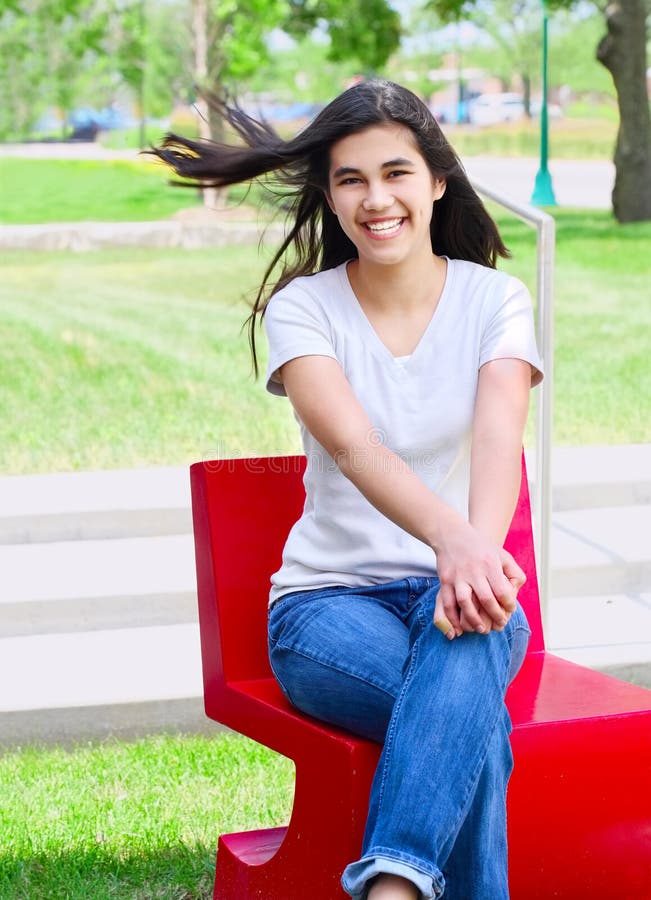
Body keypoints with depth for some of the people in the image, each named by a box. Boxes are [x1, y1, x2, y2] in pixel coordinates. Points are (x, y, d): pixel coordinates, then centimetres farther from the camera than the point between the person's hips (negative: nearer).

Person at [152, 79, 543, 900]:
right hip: (330, 601, -1)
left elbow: (498, 437, -18)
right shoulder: (302, 308, -3)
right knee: (472, 715, -35)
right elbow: (353, 446, -22)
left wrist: (481, 549, -42)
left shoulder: (495, 300, 2)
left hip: (455, 588, 1)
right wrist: (451, 536, -44)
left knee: (463, 628, -39)